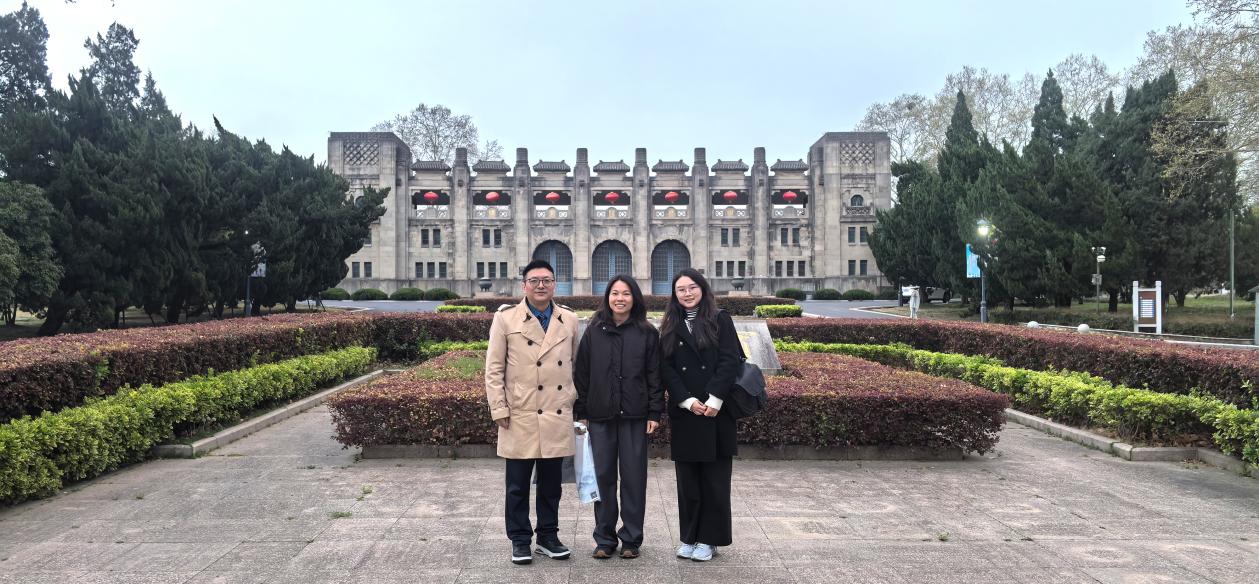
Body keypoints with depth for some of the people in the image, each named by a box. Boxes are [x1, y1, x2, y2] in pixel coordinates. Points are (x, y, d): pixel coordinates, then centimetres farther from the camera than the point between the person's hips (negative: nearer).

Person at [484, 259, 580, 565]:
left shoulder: (569, 319, 6)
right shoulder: (506, 318, -2)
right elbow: (494, 369, -2)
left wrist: (575, 400, 9)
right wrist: (499, 410, -6)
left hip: (557, 416, 3)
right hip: (520, 416, -2)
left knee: (551, 483, 13)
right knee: (518, 485, 8)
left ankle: (548, 536, 28)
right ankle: (519, 540, 22)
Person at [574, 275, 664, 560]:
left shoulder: (647, 333, 2)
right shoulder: (594, 332, 6)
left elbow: (655, 375, 3)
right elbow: (581, 373, 7)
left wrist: (655, 413, -3)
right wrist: (581, 412, 3)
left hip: (634, 416, -1)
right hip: (600, 415, 1)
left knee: (634, 476, 3)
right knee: (603, 475, 6)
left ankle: (631, 539, 17)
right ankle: (605, 539, 19)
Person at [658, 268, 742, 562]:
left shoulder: (720, 320, 2)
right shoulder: (671, 327, 10)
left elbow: (729, 361, -6)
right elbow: (666, 369, 2)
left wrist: (714, 400, -14)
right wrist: (688, 401, -10)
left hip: (716, 411, -2)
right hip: (683, 413, 2)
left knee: (714, 478, 3)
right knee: (687, 479, 7)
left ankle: (708, 538, 14)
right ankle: (689, 537, 18)